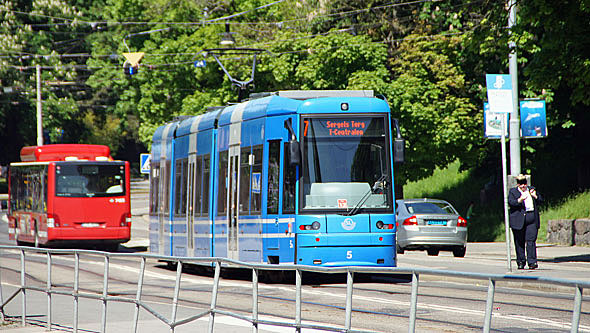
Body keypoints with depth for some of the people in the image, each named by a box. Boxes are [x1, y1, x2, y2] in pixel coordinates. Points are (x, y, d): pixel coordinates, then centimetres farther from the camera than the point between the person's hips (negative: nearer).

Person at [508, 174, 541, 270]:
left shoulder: (531, 189, 17)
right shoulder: (513, 192, 6)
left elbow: (540, 200, 19)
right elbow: (510, 202, -9)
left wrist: (535, 196, -2)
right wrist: (520, 200, -25)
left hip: (532, 219, 2)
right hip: (519, 220, -2)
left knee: (531, 241, -7)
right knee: (519, 242, 3)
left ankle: (532, 262, -10)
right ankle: (520, 262, 14)